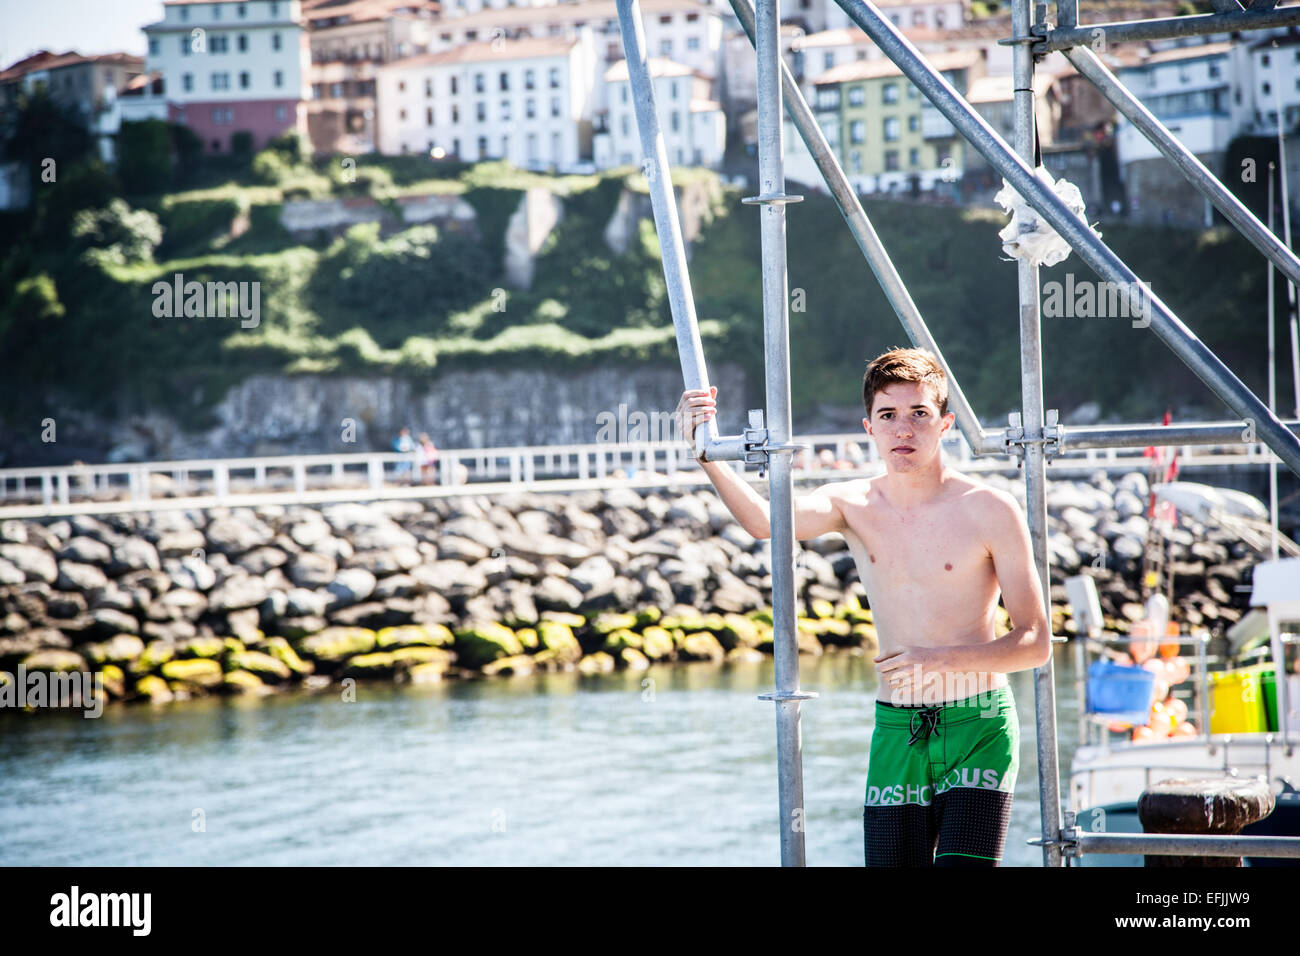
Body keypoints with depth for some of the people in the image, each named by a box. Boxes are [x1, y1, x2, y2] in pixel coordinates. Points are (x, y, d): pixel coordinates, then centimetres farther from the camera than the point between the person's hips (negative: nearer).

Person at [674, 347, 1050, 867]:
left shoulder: (990, 511, -6)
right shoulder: (851, 505, 4)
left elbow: (1036, 643, -5)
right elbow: (766, 521, -17)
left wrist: (944, 659, -19)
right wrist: (705, 453, -32)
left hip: (977, 727, -3)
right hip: (895, 731, 4)